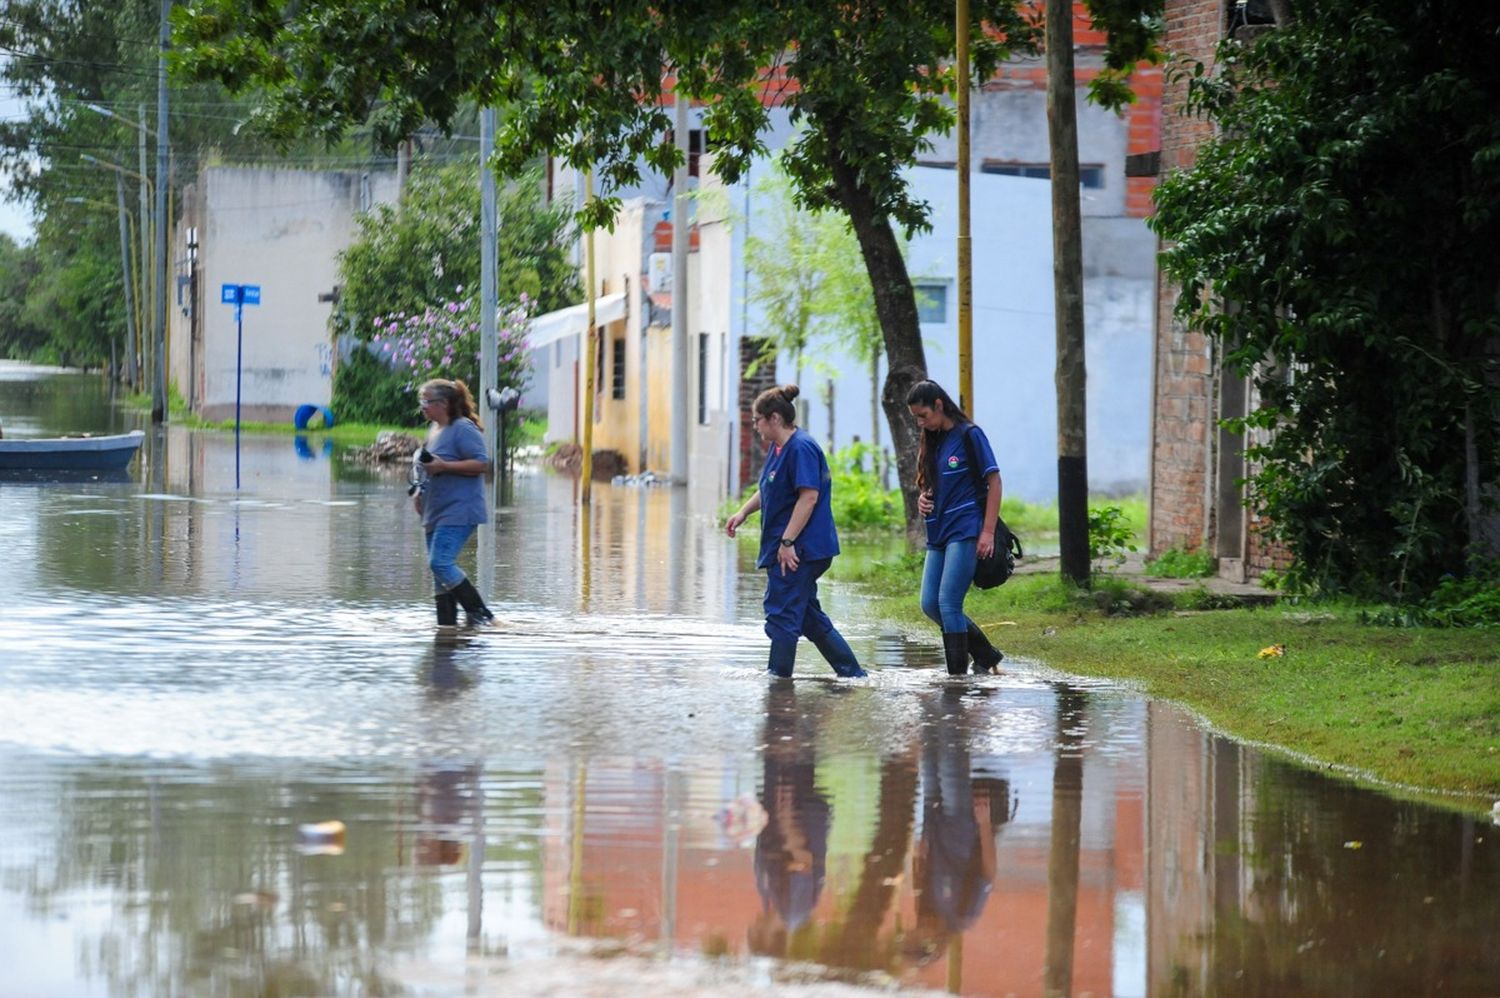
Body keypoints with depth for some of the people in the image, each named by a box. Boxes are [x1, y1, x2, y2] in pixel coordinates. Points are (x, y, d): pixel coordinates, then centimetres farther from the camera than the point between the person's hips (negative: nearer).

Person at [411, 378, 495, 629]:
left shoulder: (463, 429, -12)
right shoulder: (434, 430, 17)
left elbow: (482, 464, -19)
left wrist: (443, 466, -22)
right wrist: (420, 491, 12)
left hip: (459, 512, -10)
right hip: (436, 513, 10)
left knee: (440, 563, -19)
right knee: (439, 570, 8)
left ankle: (479, 613, -12)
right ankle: (446, 624, 12)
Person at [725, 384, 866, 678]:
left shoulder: (801, 449, -17)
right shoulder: (778, 448, 14)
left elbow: (809, 497, -23)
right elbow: (768, 490, 28)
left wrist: (787, 542, -25)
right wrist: (743, 512, 13)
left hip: (801, 547, -11)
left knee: (782, 614, -6)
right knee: (809, 616, 14)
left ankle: (778, 676, 1)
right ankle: (853, 673, 18)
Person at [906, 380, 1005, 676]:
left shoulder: (968, 435, -7)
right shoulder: (932, 442, 15)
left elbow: (994, 481, -8)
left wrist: (988, 532, -14)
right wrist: (923, 498, 2)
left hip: (964, 532, -8)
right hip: (938, 534, 8)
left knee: (948, 603, -12)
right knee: (930, 604, 4)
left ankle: (958, 674, -5)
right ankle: (987, 655, 16)